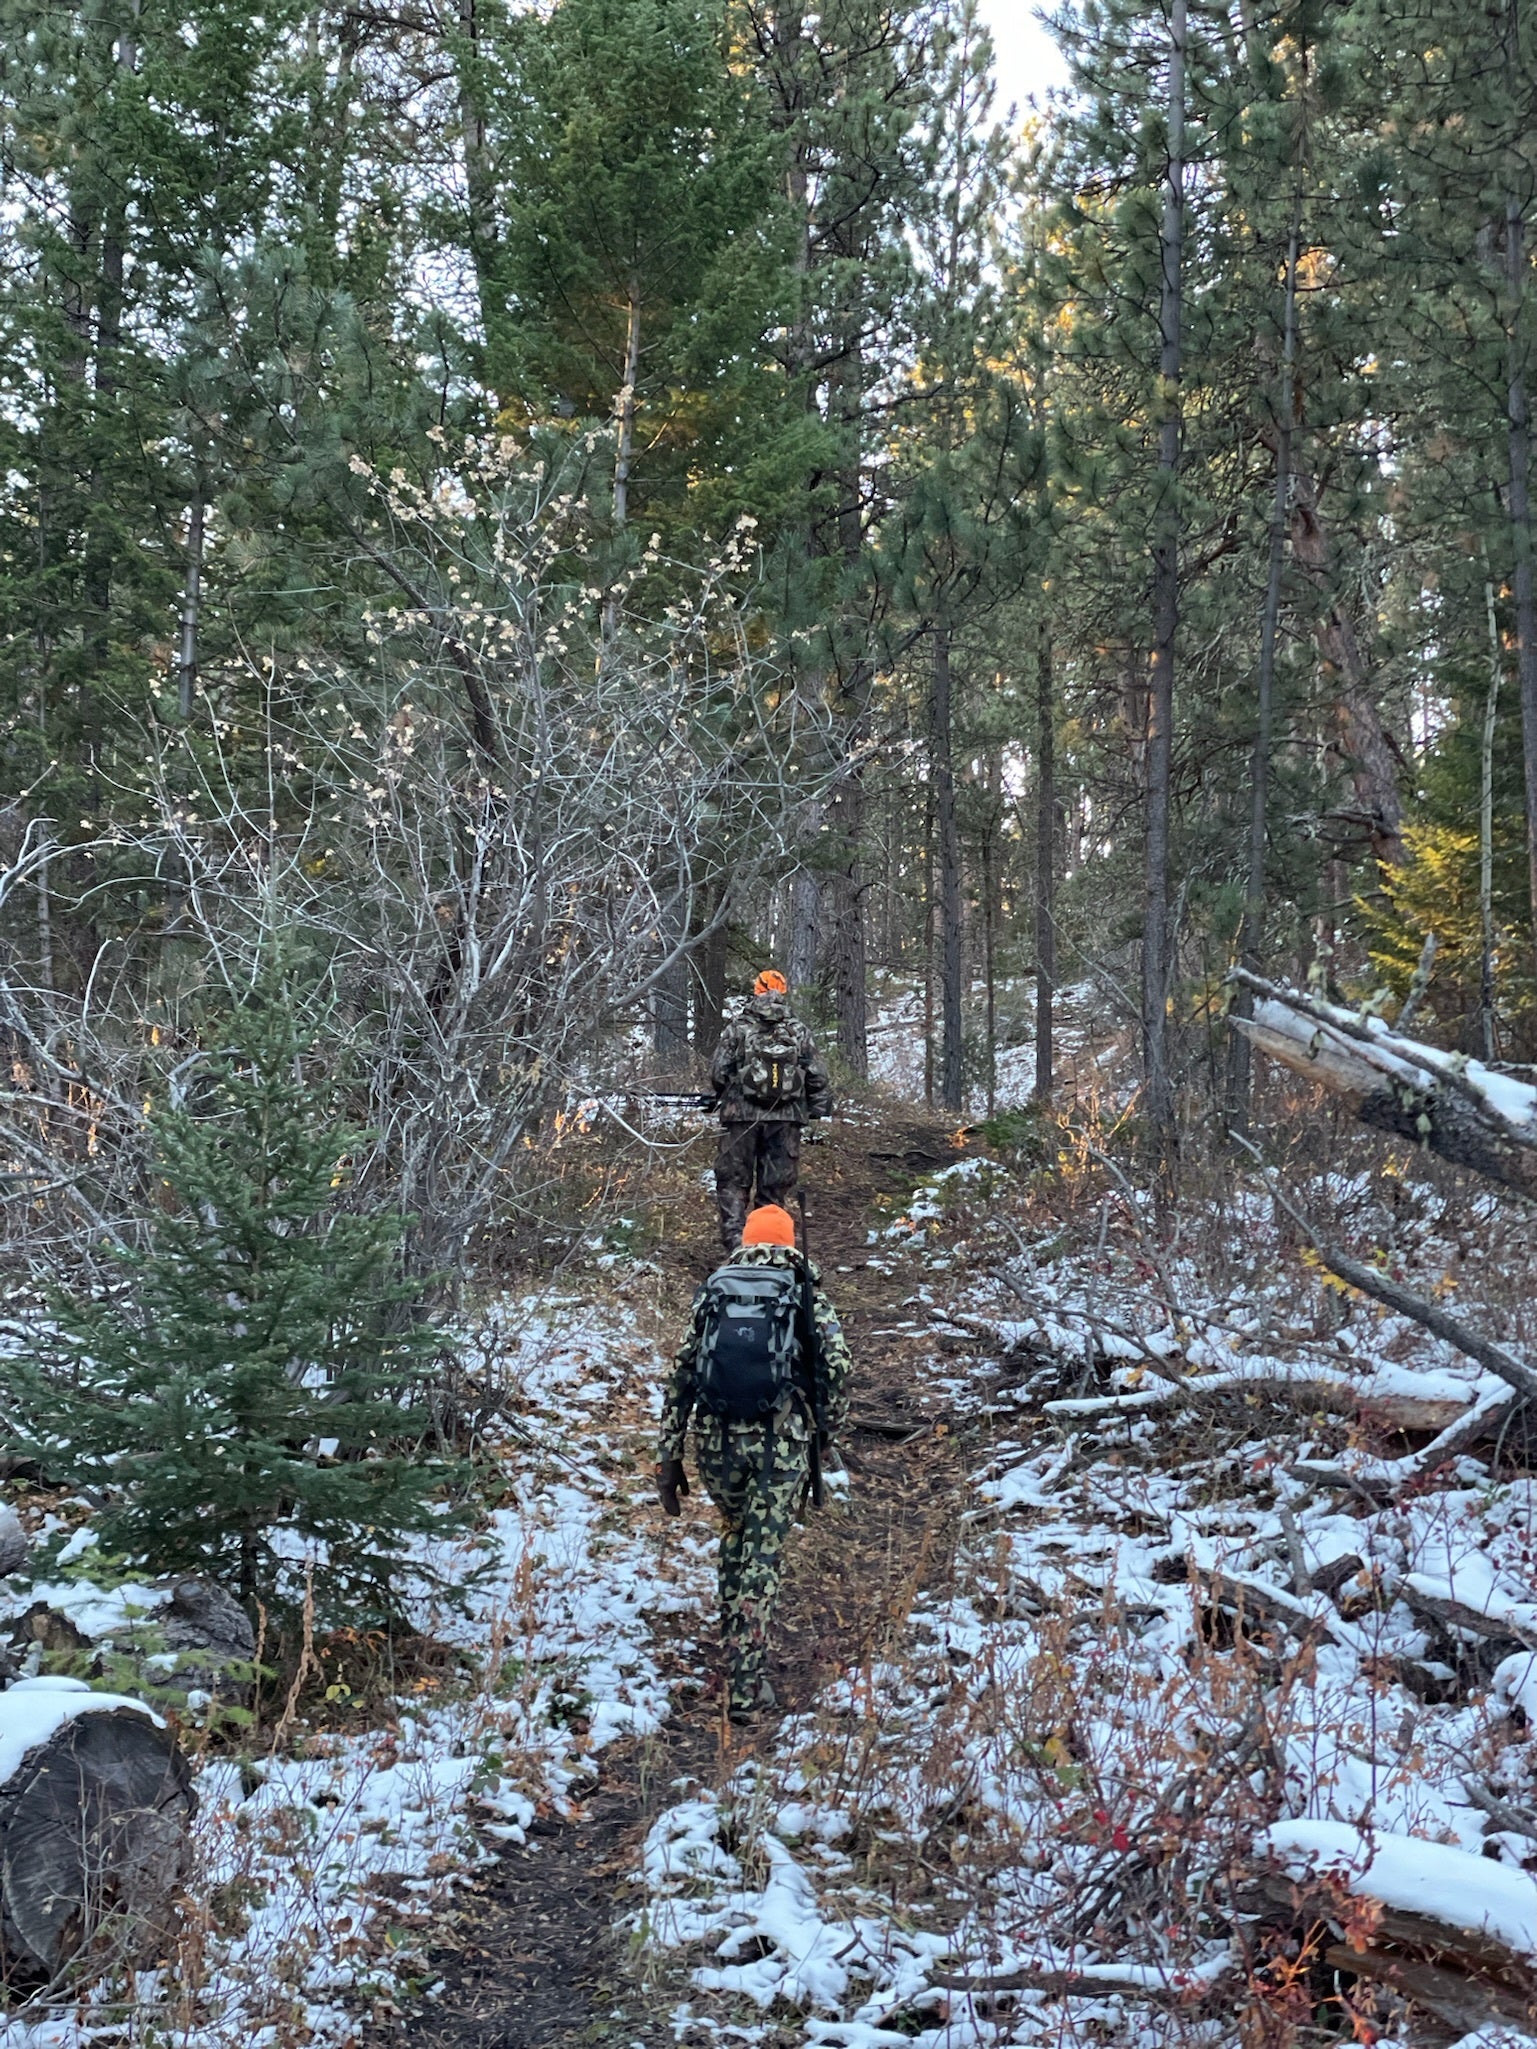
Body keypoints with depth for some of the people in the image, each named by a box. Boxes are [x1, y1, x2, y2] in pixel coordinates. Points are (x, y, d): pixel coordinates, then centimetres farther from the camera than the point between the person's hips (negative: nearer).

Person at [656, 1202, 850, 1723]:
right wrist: (828, 1431, 12)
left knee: (735, 1536, 27)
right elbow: (837, 1365, -4)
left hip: (716, 1442, 2)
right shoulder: (808, 1298, 7)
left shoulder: (712, 1295, 12)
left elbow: (681, 1376, 9)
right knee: (762, 1556, 3)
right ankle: (744, 1687, -1)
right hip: (781, 1443, -2)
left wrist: (668, 1458, 12)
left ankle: (734, 1642, 34)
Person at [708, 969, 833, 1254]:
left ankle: (735, 1239, -5)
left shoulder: (738, 1028, -1)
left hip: (742, 1115, -1)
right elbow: (817, 1077, 4)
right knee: (777, 1184, 9)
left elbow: (718, 1072, 0)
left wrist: (723, 1099, 19)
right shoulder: (799, 1030, 4)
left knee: (733, 1180, 6)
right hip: (786, 1119, 2)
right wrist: (820, 1110, 15)